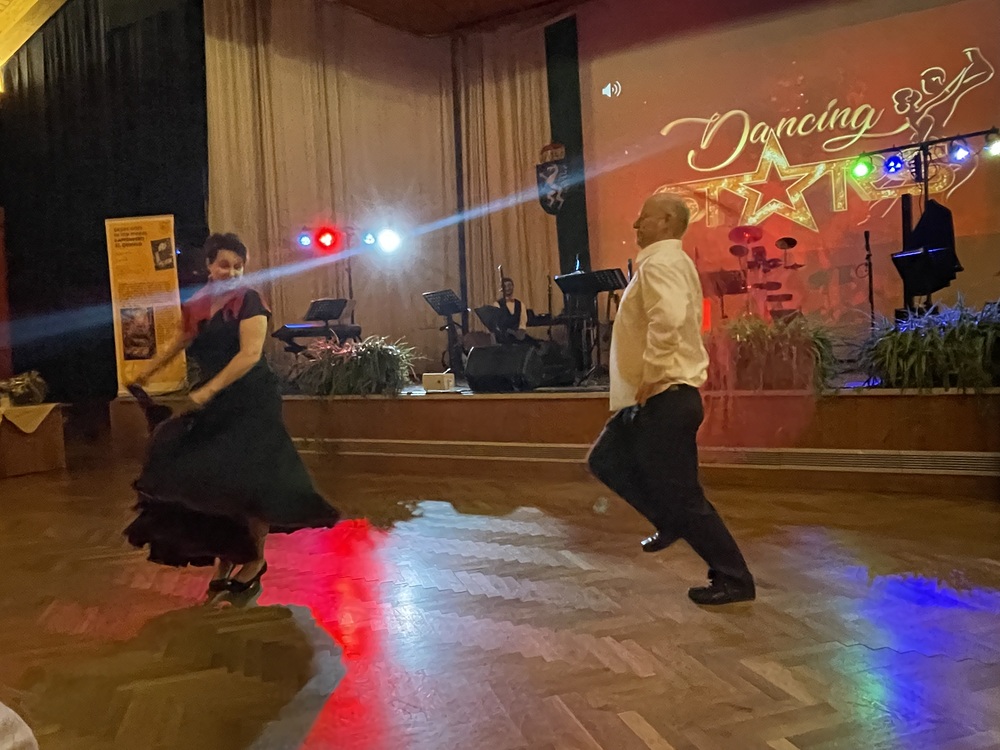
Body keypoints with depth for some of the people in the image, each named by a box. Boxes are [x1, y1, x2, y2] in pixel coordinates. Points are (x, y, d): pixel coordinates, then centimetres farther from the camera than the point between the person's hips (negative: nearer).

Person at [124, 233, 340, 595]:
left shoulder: (249, 301, -11)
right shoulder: (196, 306, 7)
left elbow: (250, 354, -21)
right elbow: (181, 342, 23)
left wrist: (208, 390, -24)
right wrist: (146, 373, 32)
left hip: (252, 401, -6)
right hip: (215, 402, 6)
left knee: (247, 480, -3)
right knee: (213, 479, 7)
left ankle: (256, 559, 15)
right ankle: (224, 558, 22)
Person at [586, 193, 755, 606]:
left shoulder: (660, 262, -16)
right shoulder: (672, 262, 18)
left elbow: (667, 319, -34)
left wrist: (651, 375, -25)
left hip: (665, 398, -11)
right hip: (655, 399, 11)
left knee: (682, 493, -3)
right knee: (606, 460, 18)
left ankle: (733, 580, 9)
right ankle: (673, 522, 28)